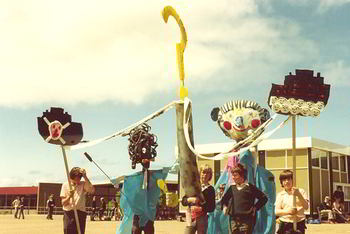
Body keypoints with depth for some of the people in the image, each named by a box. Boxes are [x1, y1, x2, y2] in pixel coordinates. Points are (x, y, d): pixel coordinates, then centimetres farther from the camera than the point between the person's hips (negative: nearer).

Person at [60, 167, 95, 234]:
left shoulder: (83, 184, 2)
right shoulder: (65, 185, 4)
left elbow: (92, 190, -22)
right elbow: (63, 203, 1)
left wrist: (85, 177, -27)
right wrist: (69, 196, -21)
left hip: (80, 213, 0)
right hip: (68, 214, 1)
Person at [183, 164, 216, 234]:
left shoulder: (210, 189, 2)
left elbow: (212, 208, -1)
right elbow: (183, 201, 8)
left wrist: (200, 208, -15)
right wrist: (190, 199, -13)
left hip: (202, 219, -2)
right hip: (191, 218, 2)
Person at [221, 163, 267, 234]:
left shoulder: (250, 187, -4)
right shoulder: (232, 188, 11)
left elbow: (264, 198, -2)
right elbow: (224, 199, 29)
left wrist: (255, 208, -5)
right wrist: (224, 206, 14)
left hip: (246, 219, -5)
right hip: (234, 219, 5)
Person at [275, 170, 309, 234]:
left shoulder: (301, 191, 7)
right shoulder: (280, 195, 7)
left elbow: (306, 207, -4)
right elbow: (276, 211, -3)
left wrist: (299, 195, -20)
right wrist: (287, 211, -24)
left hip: (299, 224, -1)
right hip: (285, 225, 1)